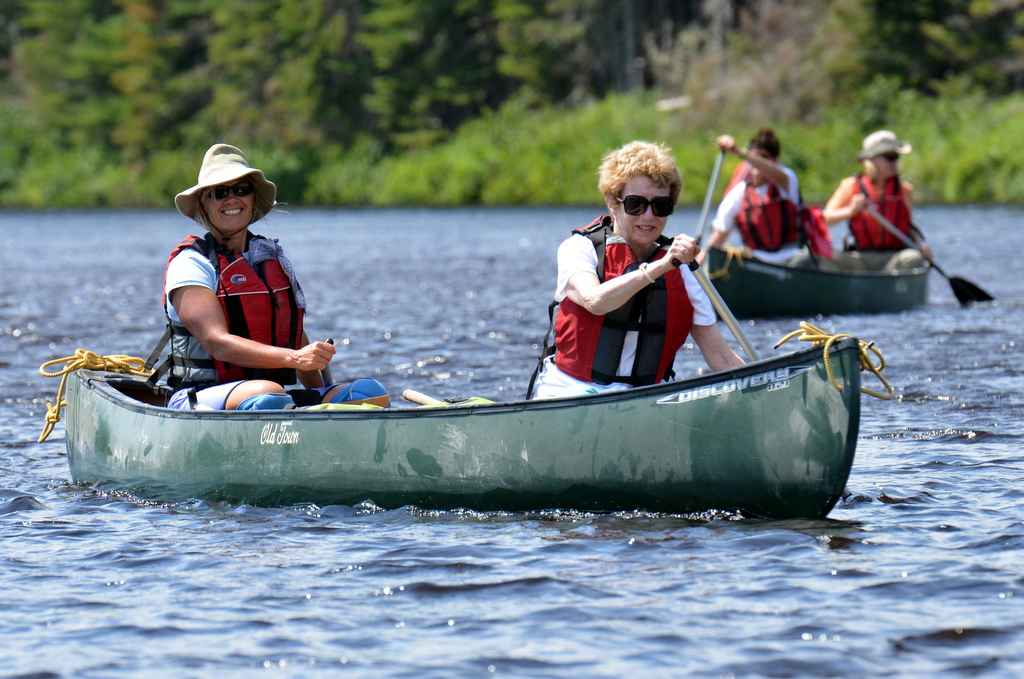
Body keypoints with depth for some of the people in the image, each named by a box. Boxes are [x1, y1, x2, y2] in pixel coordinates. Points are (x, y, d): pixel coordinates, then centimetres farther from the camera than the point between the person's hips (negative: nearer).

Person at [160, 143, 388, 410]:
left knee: (369, 391, -20)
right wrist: (293, 357, -30)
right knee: (268, 393, -40)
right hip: (201, 398, -6)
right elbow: (217, 342, -17)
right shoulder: (191, 263, -3)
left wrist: (323, 400, 10)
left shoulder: (272, 256, 19)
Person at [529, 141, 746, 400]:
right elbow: (594, 301, -25)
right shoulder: (579, 249, -2)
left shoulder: (681, 271, 9)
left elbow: (721, 355, 4)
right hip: (570, 393, -4)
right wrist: (660, 267, -32)